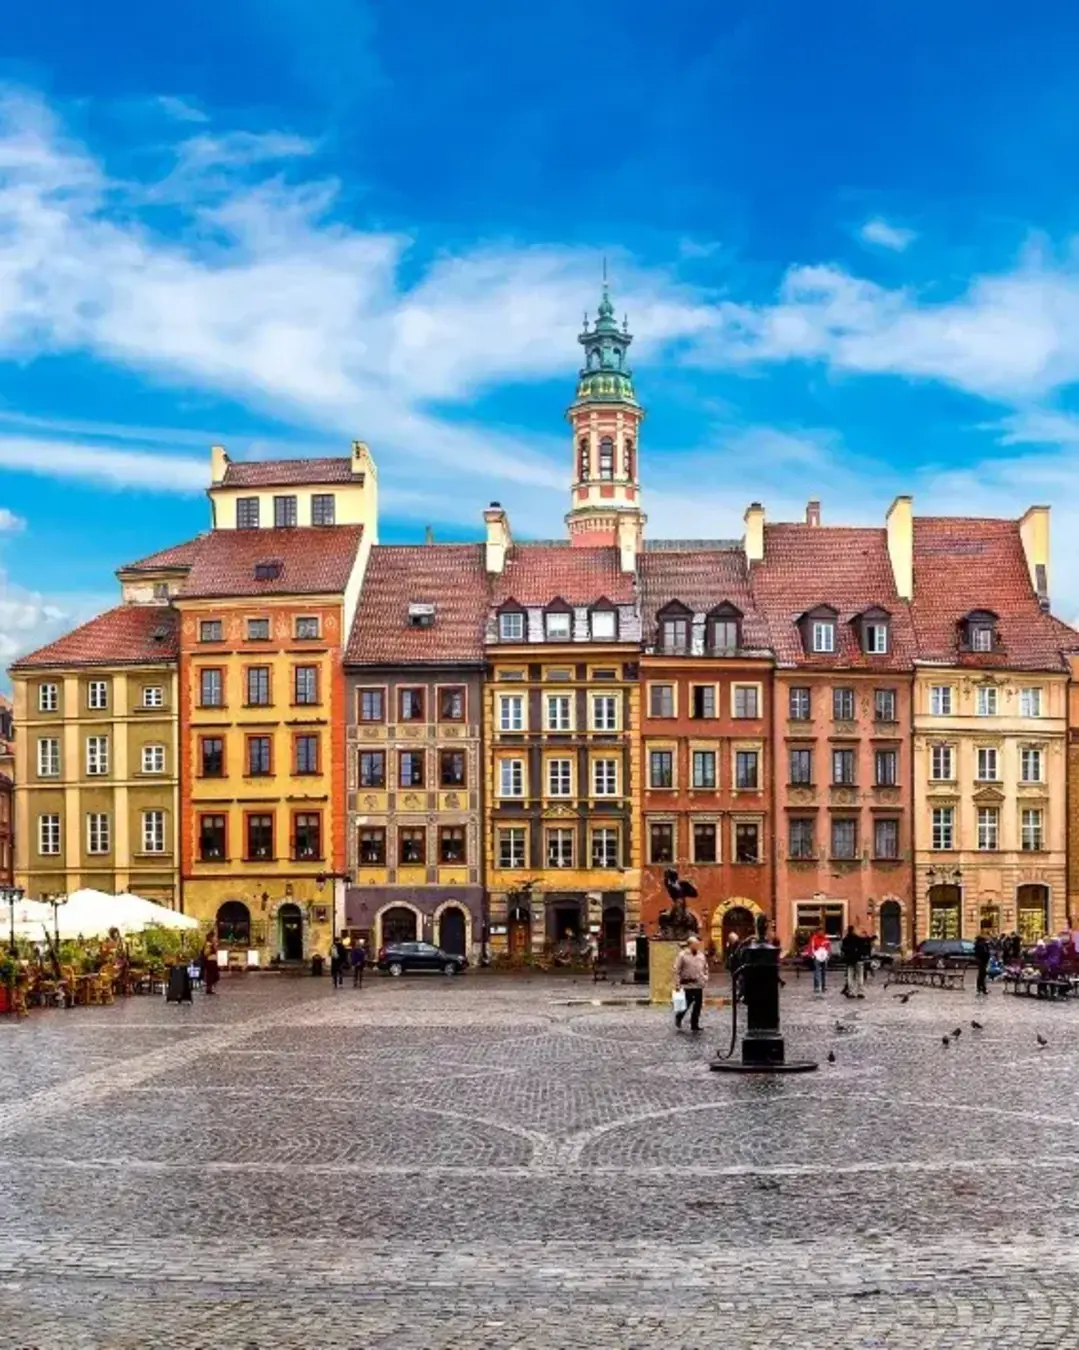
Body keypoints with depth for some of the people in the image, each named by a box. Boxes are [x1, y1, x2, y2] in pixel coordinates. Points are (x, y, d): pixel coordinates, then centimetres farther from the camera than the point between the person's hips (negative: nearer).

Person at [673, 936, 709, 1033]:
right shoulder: (683, 955, -6)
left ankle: (694, 1025, 16)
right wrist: (677, 984, -10)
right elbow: (677, 971, -6)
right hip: (688, 985, -6)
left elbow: (705, 968, 22)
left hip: (699, 985, 6)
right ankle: (678, 1018, 21)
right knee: (686, 1004, -5)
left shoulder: (701, 955, 11)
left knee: (698, 1005, 6)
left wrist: (705, 978, 7)